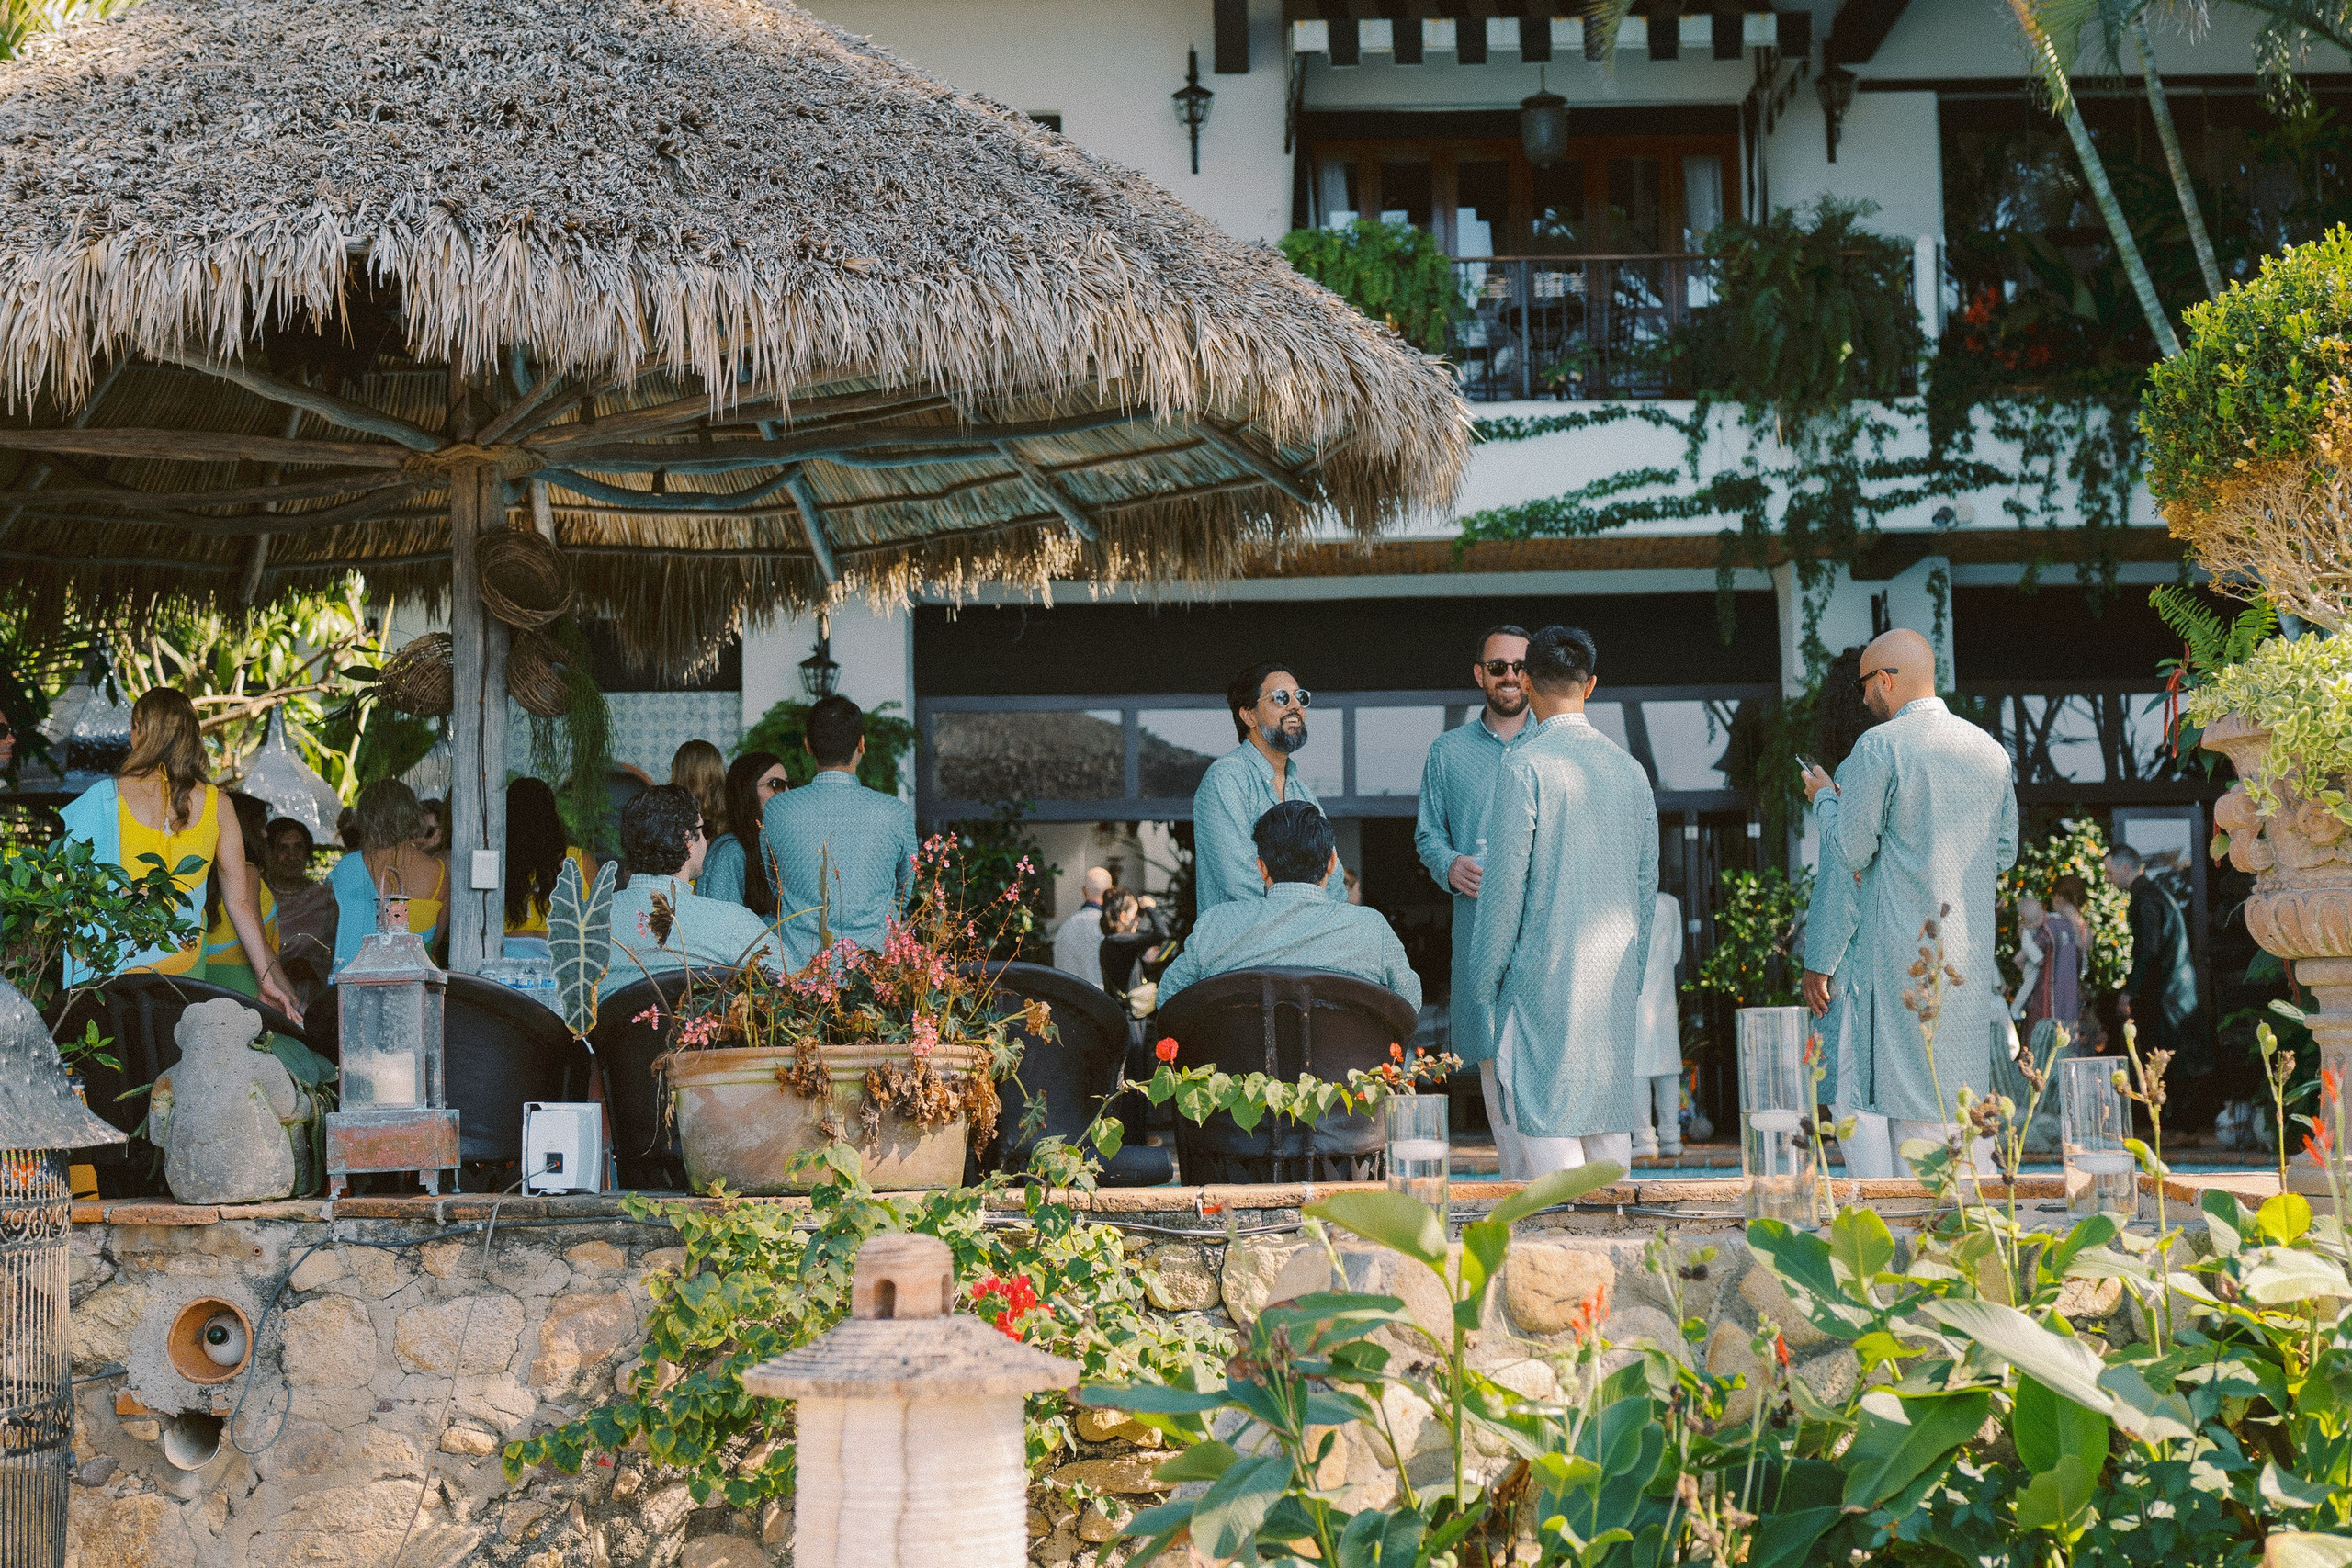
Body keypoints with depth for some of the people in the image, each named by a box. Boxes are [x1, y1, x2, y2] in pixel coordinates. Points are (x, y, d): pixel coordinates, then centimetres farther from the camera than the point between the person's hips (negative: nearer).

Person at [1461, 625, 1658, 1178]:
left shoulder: (1523, 767, -9)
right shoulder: (1630, 770, 9)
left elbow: (1505, 882, -11)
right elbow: (1647, 886, 14)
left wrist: (1484, 987, -4)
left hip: (1542, 976, -6)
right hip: (1614, 984, 6)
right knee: (1609, 1122, 10)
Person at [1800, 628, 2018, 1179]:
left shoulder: (1879, 746, -9)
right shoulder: (1989, 749, 10)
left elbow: (1850, 853, -8)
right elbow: (2004, 853, 15)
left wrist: (1825, 798, 9)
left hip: (1897, 946, -6)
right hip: (1971, 950, 6)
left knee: (1861, 1091, 1)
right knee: (1962, 1092, 10)